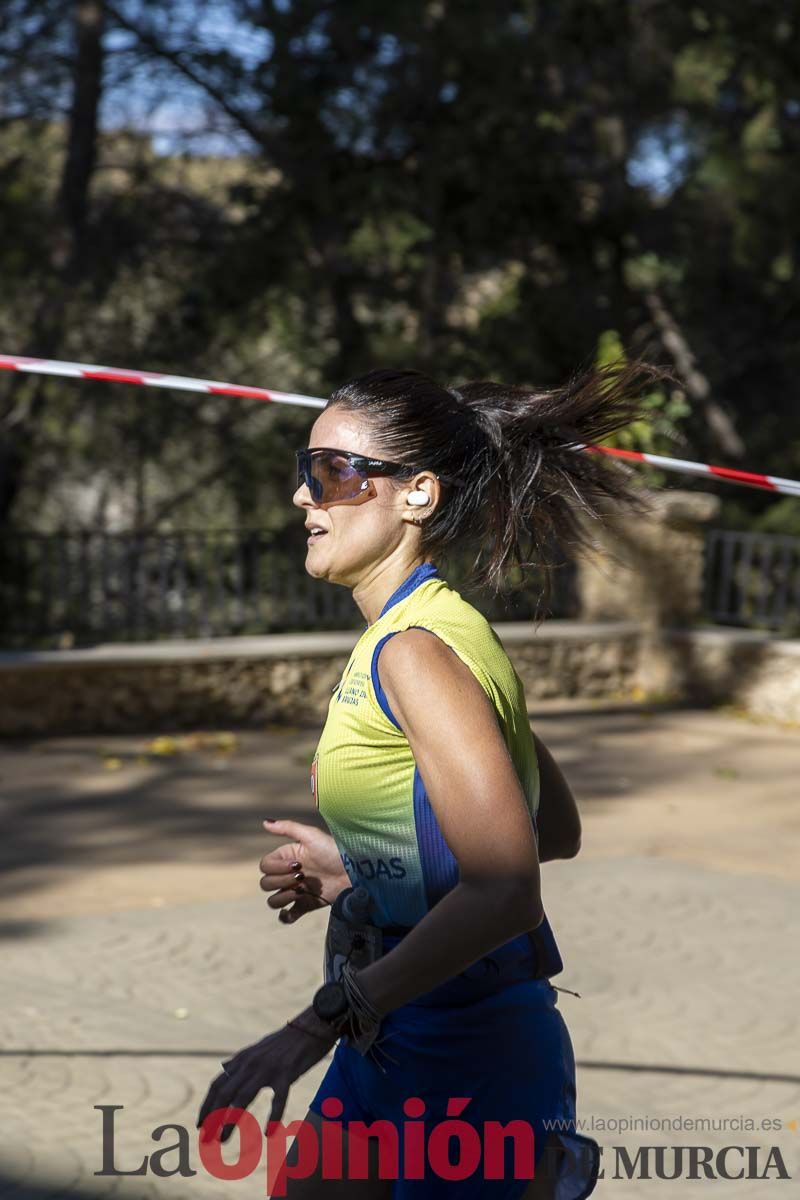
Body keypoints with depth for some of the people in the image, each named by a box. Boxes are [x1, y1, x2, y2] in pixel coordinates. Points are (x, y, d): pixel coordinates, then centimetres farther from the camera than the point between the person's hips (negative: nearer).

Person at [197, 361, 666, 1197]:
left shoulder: (418, 650, -20)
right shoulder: (437, 630, 7)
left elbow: (503, 892, -29)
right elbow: (556, 831, 14)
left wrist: (324, 1022, -29)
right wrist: (360, 871, 12)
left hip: (468, 1064, -9)